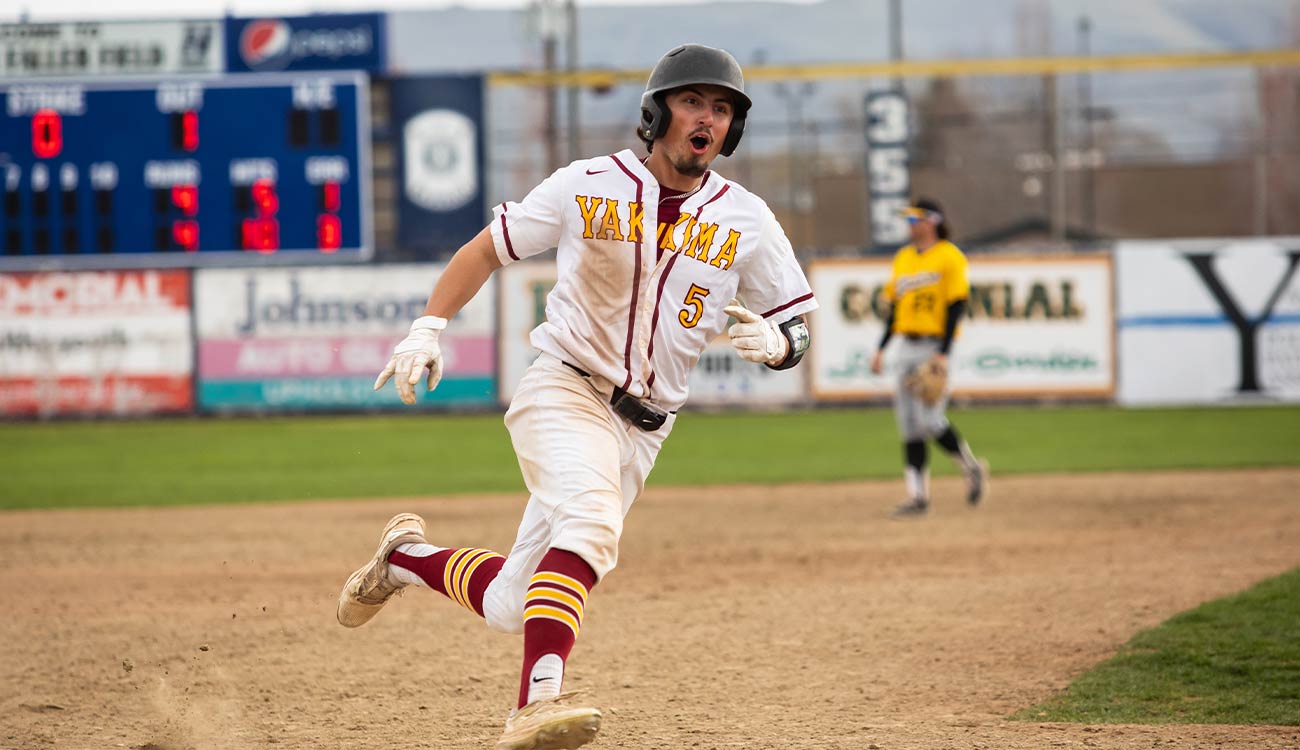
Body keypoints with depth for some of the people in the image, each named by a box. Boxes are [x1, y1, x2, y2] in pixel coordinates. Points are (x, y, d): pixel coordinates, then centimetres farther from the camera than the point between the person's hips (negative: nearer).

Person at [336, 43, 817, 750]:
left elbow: (795, 329, 6)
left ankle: (409, 555, 33)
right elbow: (486, 248, 5)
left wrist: (772, 340, -18)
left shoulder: (746, 220, 3)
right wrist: (428, 329, -9)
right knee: (592, 517, -35)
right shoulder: (587, 186, -2)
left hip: (642, 428, 4)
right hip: (563, 391, -4)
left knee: (511, 607, 3)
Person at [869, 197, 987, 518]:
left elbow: (957, 306, -13)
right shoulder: (903, 258, 15)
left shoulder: (950, 257, -7)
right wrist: (881, 349, 13)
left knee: (930, 420, -13)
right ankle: (917, 495, 6)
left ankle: (972, 468, 10)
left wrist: (943, 354, -20)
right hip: (906, 347, 7)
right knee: (909, 425, 3)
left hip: (934, 346, -7)